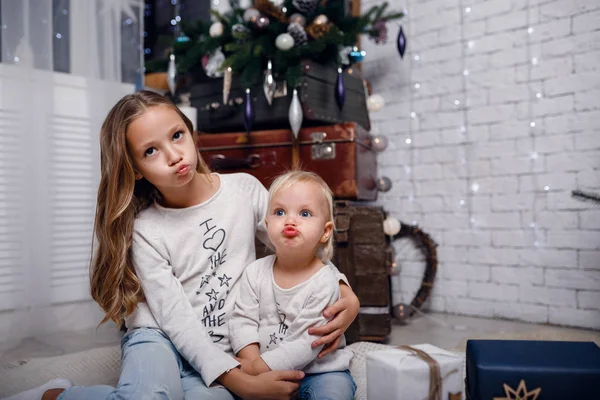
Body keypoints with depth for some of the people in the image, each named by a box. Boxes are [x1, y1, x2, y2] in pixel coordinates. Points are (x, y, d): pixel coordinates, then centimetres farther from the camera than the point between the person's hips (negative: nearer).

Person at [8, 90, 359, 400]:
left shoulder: (245, 189, -1)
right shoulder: (145, 230, -8)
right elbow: (176, 319, -13)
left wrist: (345, 291, -14)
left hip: (224, 353, 3)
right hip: (161, 339, -2)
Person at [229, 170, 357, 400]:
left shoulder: (325, 281, -16)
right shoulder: (255, 272, -2)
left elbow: (306, 343, -19)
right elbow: (243, 320, -3)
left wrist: (258, 366, -21)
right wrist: (252, 361, -19)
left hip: (318, 371, -3)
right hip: (267, 372, 3)